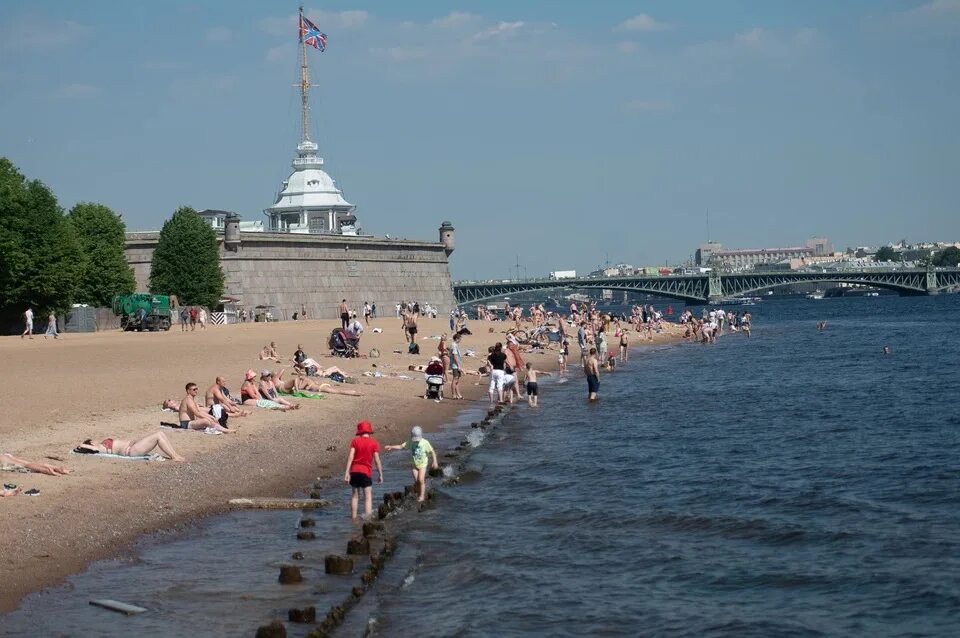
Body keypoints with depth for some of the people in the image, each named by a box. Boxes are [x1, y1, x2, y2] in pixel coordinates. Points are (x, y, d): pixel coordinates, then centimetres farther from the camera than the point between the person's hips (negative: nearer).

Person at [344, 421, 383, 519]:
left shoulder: (355, 441, 3)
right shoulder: (374, 443, -2)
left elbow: (350, 457, -4)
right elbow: (377, 460, -4)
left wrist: (347, 473, -5)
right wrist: (380, 475, 4)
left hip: (354, 471, 3)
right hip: (366, 472, -3)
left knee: (354, 496, 16)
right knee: (368, 497, 1)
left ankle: (354, 518, 21)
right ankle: (367, 518, -9)